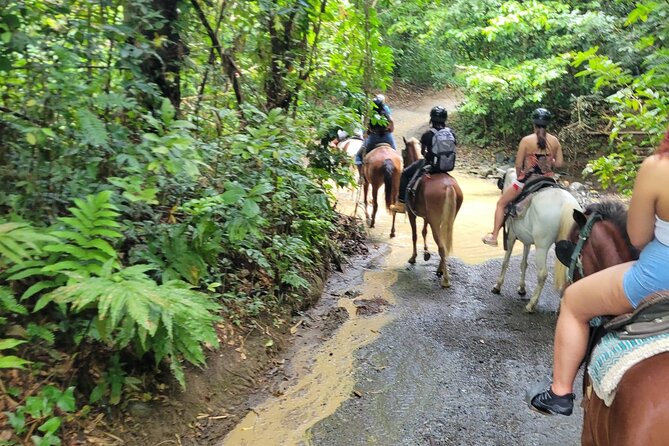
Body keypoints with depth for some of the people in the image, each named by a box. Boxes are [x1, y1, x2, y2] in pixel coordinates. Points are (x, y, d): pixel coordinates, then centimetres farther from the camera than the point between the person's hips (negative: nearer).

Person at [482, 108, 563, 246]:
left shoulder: (526, 140, -12)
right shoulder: (555, 141, -2)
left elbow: (518, 165, -11)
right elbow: (559, 163, -1)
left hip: (526, 180, -3)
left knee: (501, 203, 14)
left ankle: (494, 236, 13)